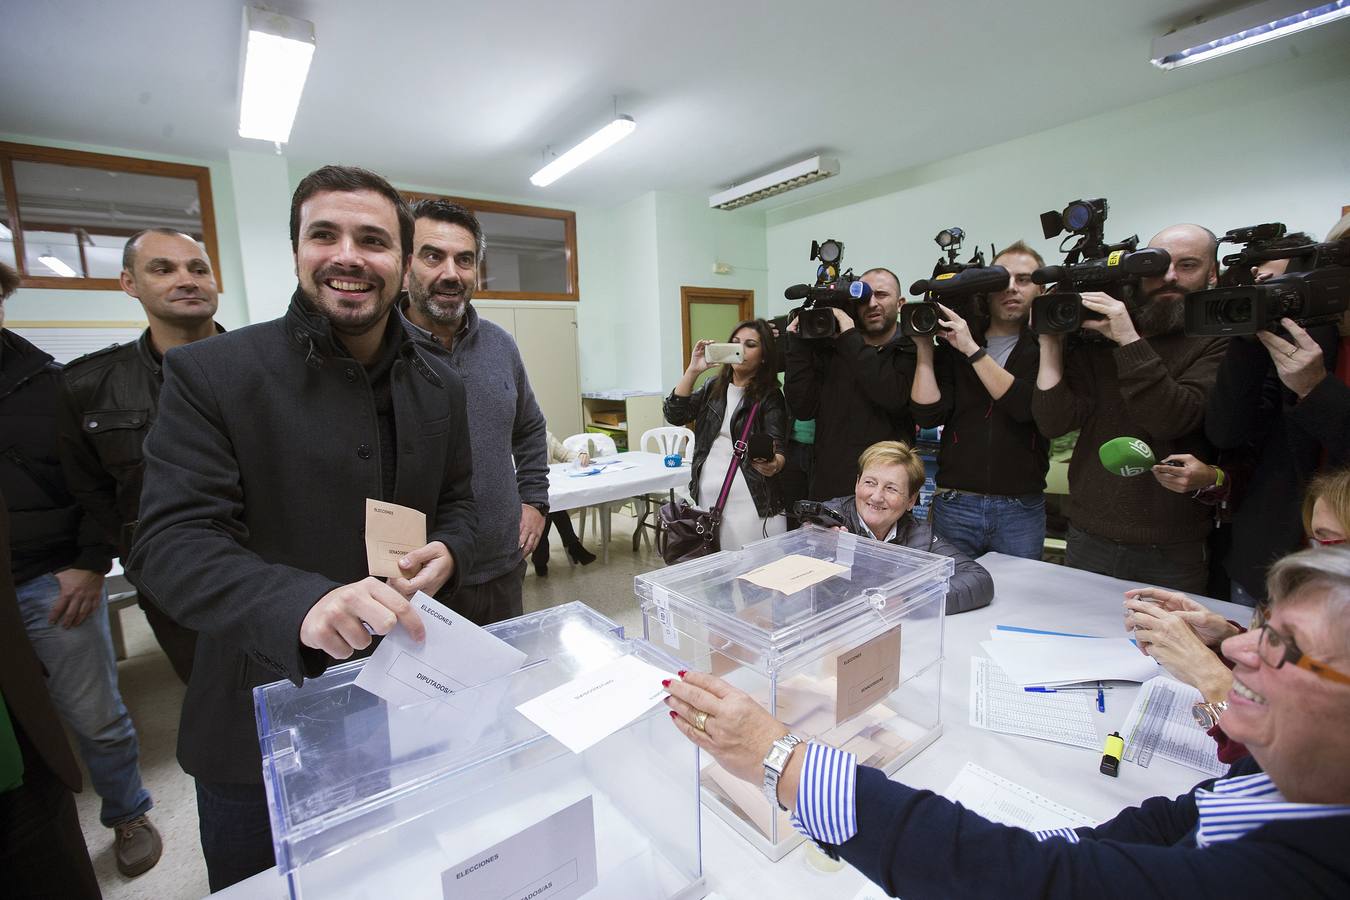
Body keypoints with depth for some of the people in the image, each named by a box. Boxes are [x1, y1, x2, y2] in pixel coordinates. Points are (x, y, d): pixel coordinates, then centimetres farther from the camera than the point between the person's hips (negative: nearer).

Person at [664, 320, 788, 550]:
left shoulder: (770, 396, -2)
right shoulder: (713, 386, 11)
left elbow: (778, 450, -9)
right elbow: (675, 415, 0)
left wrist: (773, 465, -33)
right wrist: (693, 370, -8)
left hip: (749, 498, -4)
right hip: (705, 495, 4)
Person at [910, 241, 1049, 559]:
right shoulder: (953, 343, 3)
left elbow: (1029, 407, -18)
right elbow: (928, 414, -8)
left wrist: (972, 350, -19)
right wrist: (924, 348, -10)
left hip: (1022, 510, 0)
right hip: (955, 505, 0)